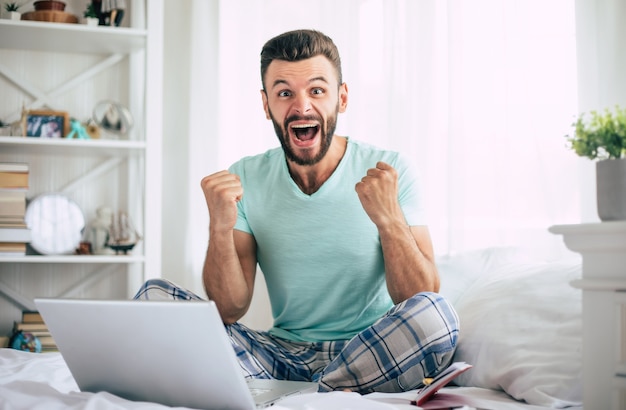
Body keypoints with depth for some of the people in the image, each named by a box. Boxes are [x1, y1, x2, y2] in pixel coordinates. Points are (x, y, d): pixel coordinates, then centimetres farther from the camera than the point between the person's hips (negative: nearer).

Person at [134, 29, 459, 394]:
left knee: (436, 314, -33)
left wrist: (389, 219, -27)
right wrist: (221, 229, -22)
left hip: (369, 356, -2)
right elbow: (230, 310, -5)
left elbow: (423, 300, -12)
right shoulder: (245, 180, 1)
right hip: (281, 353, 3)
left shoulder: (390, 171, -6)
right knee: (154, 295, -12)